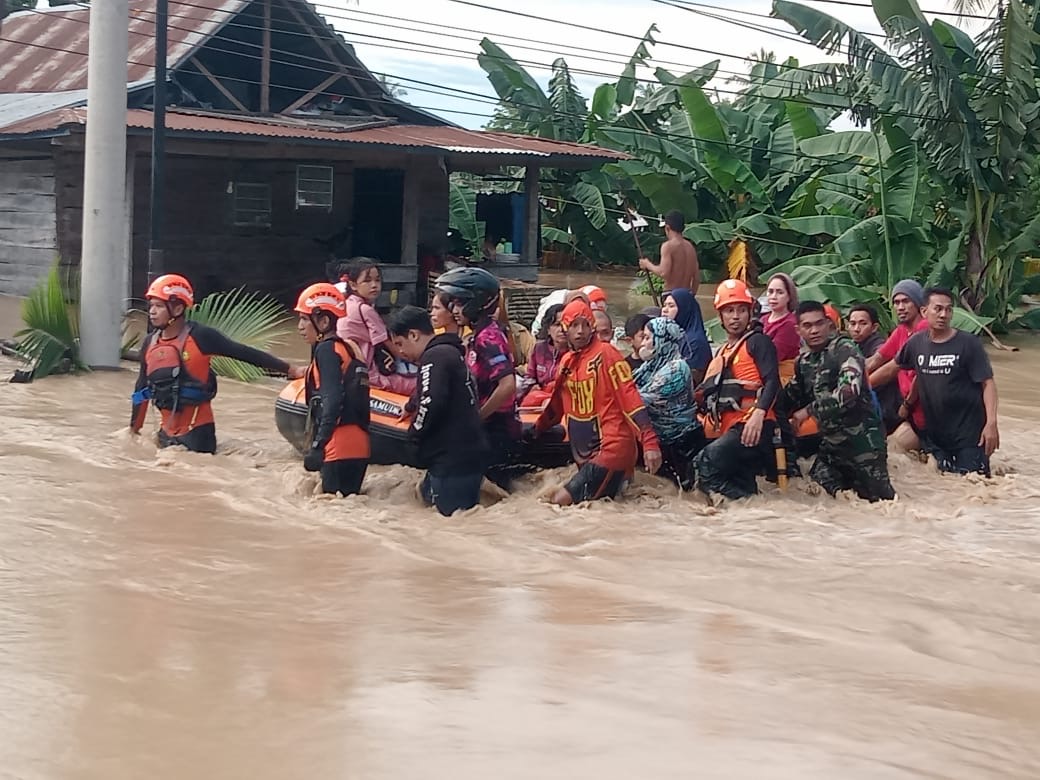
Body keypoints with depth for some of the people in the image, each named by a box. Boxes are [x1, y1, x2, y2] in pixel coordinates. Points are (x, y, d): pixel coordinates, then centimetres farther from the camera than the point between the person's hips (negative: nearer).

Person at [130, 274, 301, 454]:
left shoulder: (199, 336, -12)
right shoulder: (150, 343, 5)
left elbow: (244, 353, -10)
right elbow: (142, 389, 15)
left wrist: (289, 369, -11)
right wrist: (134, 428, 20)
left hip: (197, 430, -6)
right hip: (166, 432, 6)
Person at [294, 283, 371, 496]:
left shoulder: (327, 350, -7)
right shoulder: (350, 348, 18)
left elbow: (333, 400, -18)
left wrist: (317, 445, -22)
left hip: (340, 446, -9)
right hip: (360, 445, 9)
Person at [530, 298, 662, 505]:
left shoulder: (605, 354, -8)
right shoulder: (566, 362, 13)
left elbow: (630, 397, -14)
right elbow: (557, 406, 27)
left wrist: (650, 442, -21)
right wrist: (533, 432, 23)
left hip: (611, 447, -7)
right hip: (584, 452, 7)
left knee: (561, 501, -14)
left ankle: (620, 479, 1)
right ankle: (616, 480, 19)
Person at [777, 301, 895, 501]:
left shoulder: (844, 349, -11)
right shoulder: (803, 362, 12)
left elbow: (848, 392, -24)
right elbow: (791, 398, 21)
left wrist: (810, 410, -16)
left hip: (861, 437, -7)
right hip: (831, 442, 7)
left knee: (879, 498, -5)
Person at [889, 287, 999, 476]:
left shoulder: (968, 343, -9)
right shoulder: (916, 343, 3)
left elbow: (987, 383, -11)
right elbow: (894, 367, 18)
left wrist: (991, 423, -20)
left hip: (968, 432, -4)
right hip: (934, 431, 4)